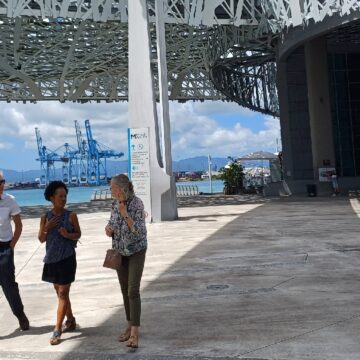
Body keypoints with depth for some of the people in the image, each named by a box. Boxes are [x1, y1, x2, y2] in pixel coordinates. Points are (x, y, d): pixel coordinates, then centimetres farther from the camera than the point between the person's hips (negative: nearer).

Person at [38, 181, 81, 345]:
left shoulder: (71, 215, -8)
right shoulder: (45, 217, -1)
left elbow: (78, 234, 0)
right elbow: (41, 239, 3)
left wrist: (68, 235, -19)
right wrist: (47, 227, -14)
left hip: (67, 259, -4)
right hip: (52, 259, 4)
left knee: (62, 294, -2)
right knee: (60, 292, 16)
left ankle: (57, 330, 4)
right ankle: (70, 320, 34)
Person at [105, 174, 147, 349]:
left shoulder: (137, 203, -20)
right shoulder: (115, 203, -1)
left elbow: (139, 231, -23)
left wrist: (125, 214, -32)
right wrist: (108, 228, -11)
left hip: (136, 251, -6)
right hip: (120, 251, 6)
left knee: (133, 291, -12)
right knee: (125, 290, 12)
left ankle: (135, 333, -9)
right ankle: (130, 326, 25)